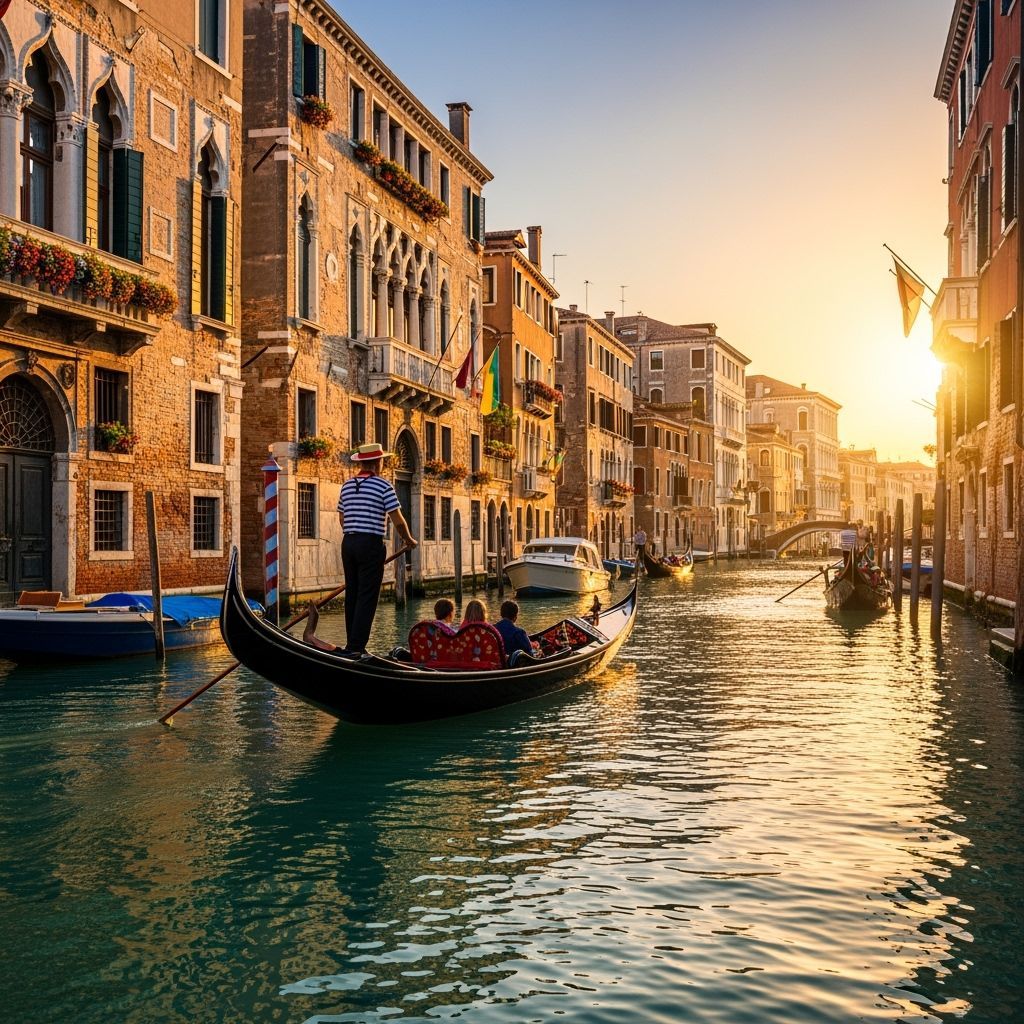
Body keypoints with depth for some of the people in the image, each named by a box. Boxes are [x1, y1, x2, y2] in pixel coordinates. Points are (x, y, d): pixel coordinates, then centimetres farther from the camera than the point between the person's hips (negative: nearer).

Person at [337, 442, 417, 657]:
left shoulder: (347, 485, 11)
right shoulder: (383, 486, -8)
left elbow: (342, 518, 16)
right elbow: (397, 520, -8)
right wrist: (408, 540, 8)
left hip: (348, 543, 7)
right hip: (371, 544, -7)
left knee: (352, 594, 13)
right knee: (367, 597, -4)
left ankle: (353, 643, 17)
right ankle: (355, 647, -8)